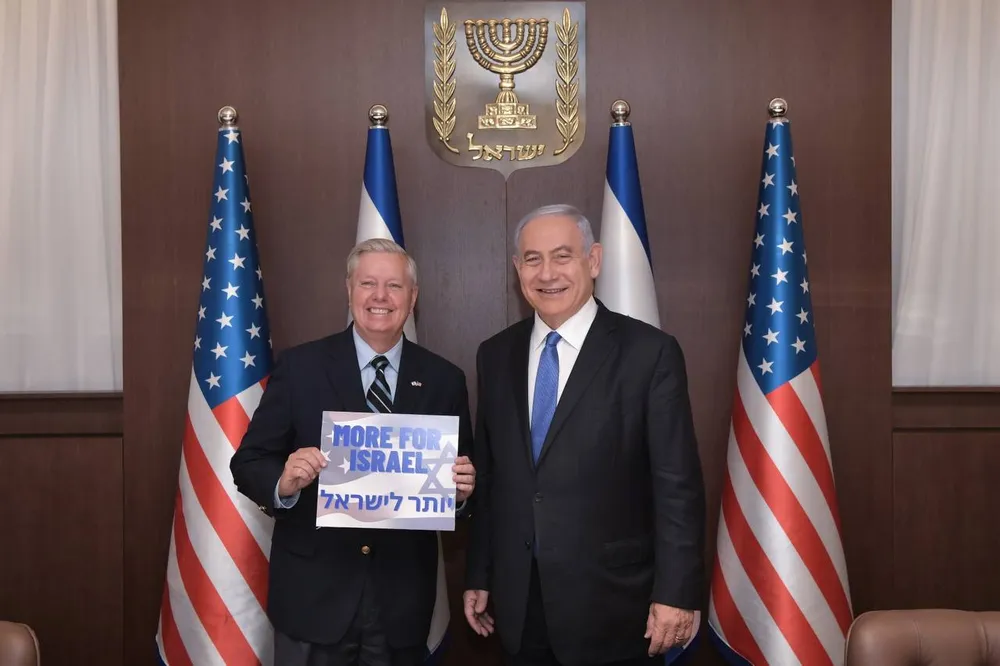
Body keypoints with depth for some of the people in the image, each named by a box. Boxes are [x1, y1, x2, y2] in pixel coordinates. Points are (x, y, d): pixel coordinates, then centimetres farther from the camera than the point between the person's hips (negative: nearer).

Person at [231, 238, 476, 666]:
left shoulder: (443, 380, 3)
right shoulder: (300, 367, -3)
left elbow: (461, 475, 8)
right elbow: (248, 463, -3)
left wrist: (462, 487, -14)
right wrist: (283, 482, -23)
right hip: (313, 594, -1)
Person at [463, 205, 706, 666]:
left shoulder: (649, 352, -9)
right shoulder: (496, 355, 6)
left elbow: (678, 485, -10)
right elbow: (487, 475, 10)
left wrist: (676, 592, -13)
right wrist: (478, 576, 10)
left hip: (609, 603, -4)